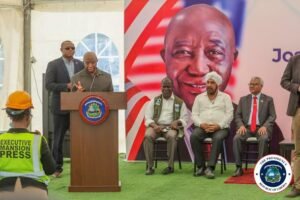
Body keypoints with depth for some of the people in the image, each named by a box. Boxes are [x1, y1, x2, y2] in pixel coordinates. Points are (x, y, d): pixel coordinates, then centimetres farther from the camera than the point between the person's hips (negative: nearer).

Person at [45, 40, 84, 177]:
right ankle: (57, 167, 11)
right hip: (61, 107, -3)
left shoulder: (80, 64, 10)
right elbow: (48, 85, -9)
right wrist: (66, 86, -19)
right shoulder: (53, 65, -1)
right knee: (58, 138, 4)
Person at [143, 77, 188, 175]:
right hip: (156, 126, 1)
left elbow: (184, 118, 8)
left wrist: (177, 122, -15)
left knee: (171, 136, -37)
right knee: (147, 135, -33)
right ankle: (150, 166, -27)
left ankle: (170, 166, -26)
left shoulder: (180, 102, 13)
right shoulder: (154, 101, 15)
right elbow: (147, 117, 7)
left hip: (171, 127, -1)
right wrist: (154, 125, -14)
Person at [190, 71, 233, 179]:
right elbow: (194, 115, 9)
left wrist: (218, 125, -15)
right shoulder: (199, 97, 18)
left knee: (218, 138, -37)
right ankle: (201, 166, -22)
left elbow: (229, 115, 1)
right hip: (202, 127, 2)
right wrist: (202, 124, -12)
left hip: (220, 127, -2)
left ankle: (210, 167, -36)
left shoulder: (225, 97, 12)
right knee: (194, 136, -31)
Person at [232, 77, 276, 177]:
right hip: (246, 128, 2)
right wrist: (241, 125, -10)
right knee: (236, 138, -29)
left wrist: (265, 126, -16)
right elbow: (237, 116, 11)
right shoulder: (243, 99, 16)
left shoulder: (268, 100, 10)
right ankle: (239, 167, -26)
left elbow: (272, 116, 2)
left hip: (261, 128, -2)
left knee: (263, 139, -36)